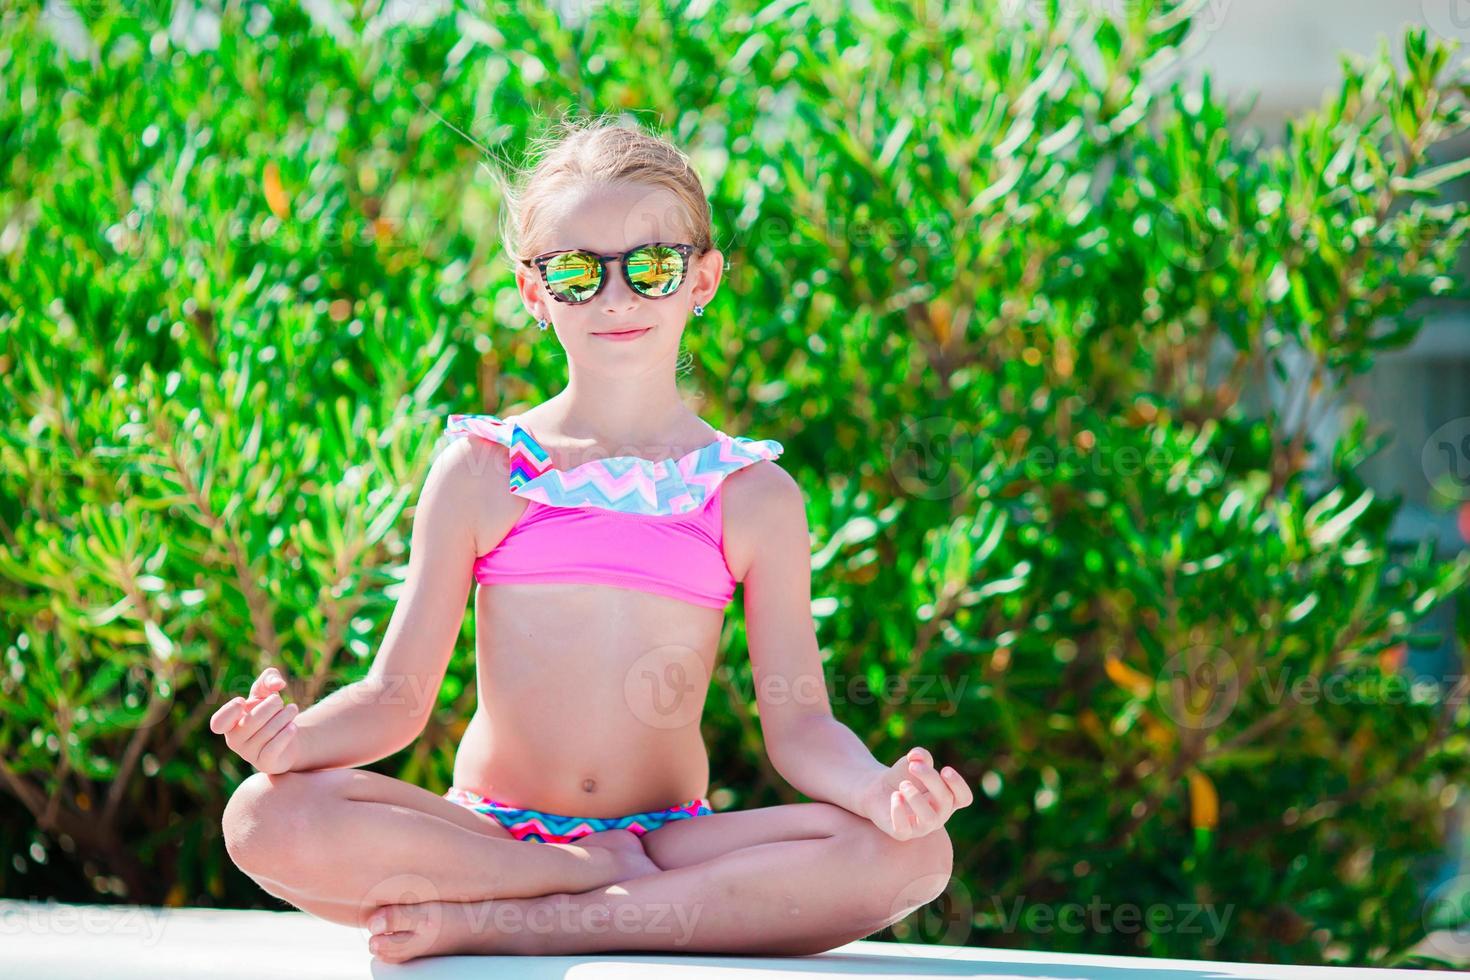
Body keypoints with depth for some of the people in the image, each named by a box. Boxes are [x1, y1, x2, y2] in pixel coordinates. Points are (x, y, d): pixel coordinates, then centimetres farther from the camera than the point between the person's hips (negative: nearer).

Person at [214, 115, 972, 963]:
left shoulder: (754, 496, 6)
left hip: (670, 830, 1)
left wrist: (880, 789, -23)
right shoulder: (479, 473, 5)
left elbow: (799, 724, 1)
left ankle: (500, 924, -26)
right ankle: (629, 893, -21)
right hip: (489, 828, -1)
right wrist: (298, 736, -21)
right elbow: (397, 697, 3)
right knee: (266, 814, -29)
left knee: (914, 854, -27)